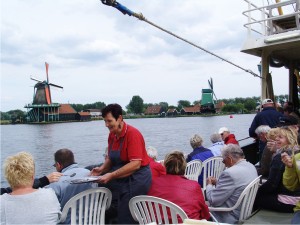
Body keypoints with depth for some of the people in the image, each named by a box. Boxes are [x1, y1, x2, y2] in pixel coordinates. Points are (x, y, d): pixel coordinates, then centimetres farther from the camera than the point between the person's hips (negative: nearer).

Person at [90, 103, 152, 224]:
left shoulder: (132, 134, -18)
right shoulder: (112, 135, 5)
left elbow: (135, 164, -24)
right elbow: (111, 158, 14)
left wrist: (111, 175, -25)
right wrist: (102, 169, -6)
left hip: (137, 179, -7)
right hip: (123, 180, 7)